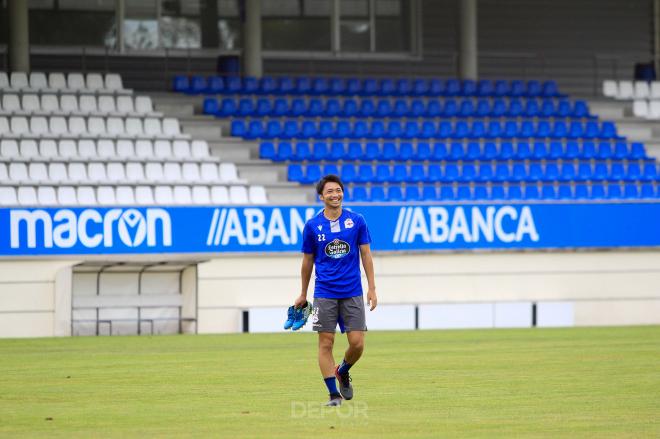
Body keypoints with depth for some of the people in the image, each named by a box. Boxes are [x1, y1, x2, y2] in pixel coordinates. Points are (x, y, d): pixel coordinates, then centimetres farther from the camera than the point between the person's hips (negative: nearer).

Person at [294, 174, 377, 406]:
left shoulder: (356, 221, 1)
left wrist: (372, 288, 0)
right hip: (324, 294, -1)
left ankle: (343, 372, 27)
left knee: (357, 343, -4)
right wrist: (303, 295, 15)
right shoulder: (312, 225, 0)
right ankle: (334, 393, 4)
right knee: (326, 343, -3)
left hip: (352, 292, 1)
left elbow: (366, 255, 5)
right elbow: (308, 261, 10)